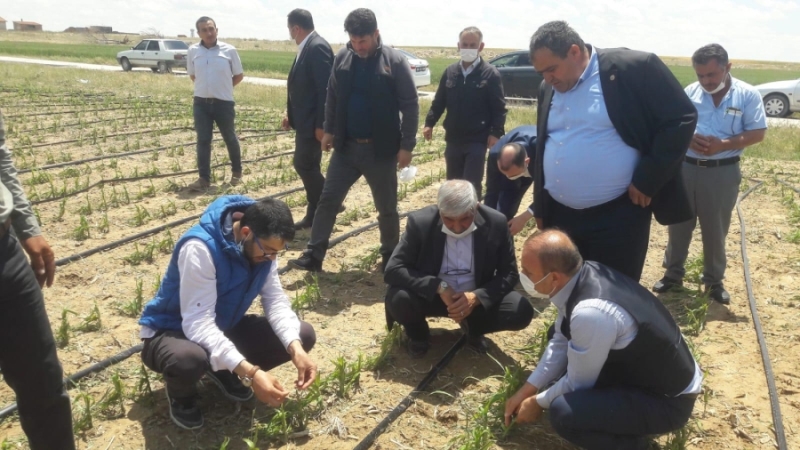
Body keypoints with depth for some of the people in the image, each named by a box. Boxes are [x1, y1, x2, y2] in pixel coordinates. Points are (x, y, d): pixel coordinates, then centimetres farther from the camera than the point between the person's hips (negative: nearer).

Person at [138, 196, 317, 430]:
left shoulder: (261, 244, -11)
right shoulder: (200, 248, -33)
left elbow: (276, 300, -12)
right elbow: (198, 324, -38)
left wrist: (296, 348, -29)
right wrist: (250, 372, -46)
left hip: (223, 328, 6)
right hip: (171, 331, -6)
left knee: (303, 335, -9)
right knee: (189, 358, -43)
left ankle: (224, 372, 11)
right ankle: (181, 395, -3)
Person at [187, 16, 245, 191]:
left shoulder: (229, 50, -6)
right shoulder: (193, 51, 0)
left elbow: (239, 75, 4)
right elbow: (192, 75, 15)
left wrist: (223, 87, 6)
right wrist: (206, 86, 8)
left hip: (224, 103, -2)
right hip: (201, 103, 2)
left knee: (230, 139, 12)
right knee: (203, 141, 2)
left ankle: (237, 172, 31)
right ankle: (204, 178, 8)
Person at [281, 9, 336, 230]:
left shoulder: (318, 47, -18)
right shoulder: (306, 47, 13)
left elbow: (325, 88, -22)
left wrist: (321, 124, -23)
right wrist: (290, 113, 17)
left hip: (313, 121, -10)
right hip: (305, 119, 10)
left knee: (304, 164, -6)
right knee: (307, 165, 13)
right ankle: (316, 213, 21)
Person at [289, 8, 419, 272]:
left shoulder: (394, 61, -10)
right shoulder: (342, 58, 2)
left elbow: (410, 105, -9)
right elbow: (332, 97, 13)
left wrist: (407, 145, -12)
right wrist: (329, 130, 9)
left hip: (380, 149, -3)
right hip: (346, 146, 4)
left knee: (386, 208, 9)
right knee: (328, 200, 3)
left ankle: (390, 258, 27)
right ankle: (313, 256, 11)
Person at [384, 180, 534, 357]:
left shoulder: (496, 223, -16)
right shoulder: (420, 222, -20)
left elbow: (509, 274, -8)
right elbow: (393, 270, -21)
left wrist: (477, 297, -26)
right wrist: (439, 287, -32)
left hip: (477, 298, 2)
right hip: (433, 295, -1)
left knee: (521, 311, -22)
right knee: (398, 300, -32)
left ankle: (473, 326, 10)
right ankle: (419, 335, 5)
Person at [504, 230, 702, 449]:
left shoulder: (591, 313, -35)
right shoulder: (585, 274, -9)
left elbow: (578, 384, -19)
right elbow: (561, 342, 5)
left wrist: (538, 402, -1)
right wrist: (526, 390, 5)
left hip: (668, 400, -8)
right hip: (642, 367, 9)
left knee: (563, 411, -27)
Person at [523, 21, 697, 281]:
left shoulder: (634, 67, -10)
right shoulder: (548, 89, 10)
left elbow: (680, 119, -9)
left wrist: (647, 180, -13)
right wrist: (540, 207, 17)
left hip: (617, 217, -6)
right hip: (560, 217, 6)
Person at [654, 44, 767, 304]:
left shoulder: (747, 95, -5)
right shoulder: (689, 92, 1)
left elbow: (758, 133, -6)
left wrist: (723, 144, -20)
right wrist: (688, 138, -17)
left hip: (722, 172, -2)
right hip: (685, 167, 2)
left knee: (715, 230, 9)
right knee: (679, 225, 11)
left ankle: (714, 280, 24)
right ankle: (673, 273, 26)